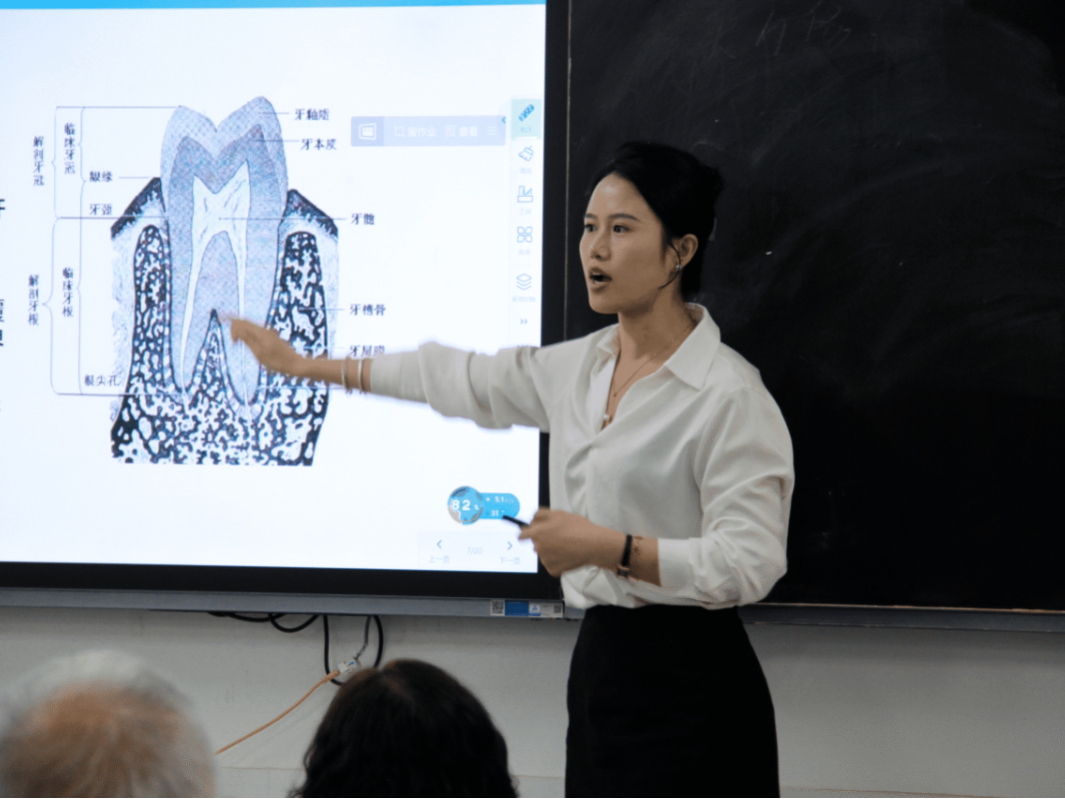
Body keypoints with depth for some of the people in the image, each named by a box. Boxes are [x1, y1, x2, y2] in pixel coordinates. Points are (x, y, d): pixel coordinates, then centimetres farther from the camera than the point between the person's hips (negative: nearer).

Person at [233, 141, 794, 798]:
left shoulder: (728, 394, -14)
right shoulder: (583, 366, 10)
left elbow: (750, 564, -18)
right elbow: (467, 382, 22)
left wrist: (609, 547, -23)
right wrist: (303, 366, 27)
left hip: (689, 692, -7)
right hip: (602, 661, 7)